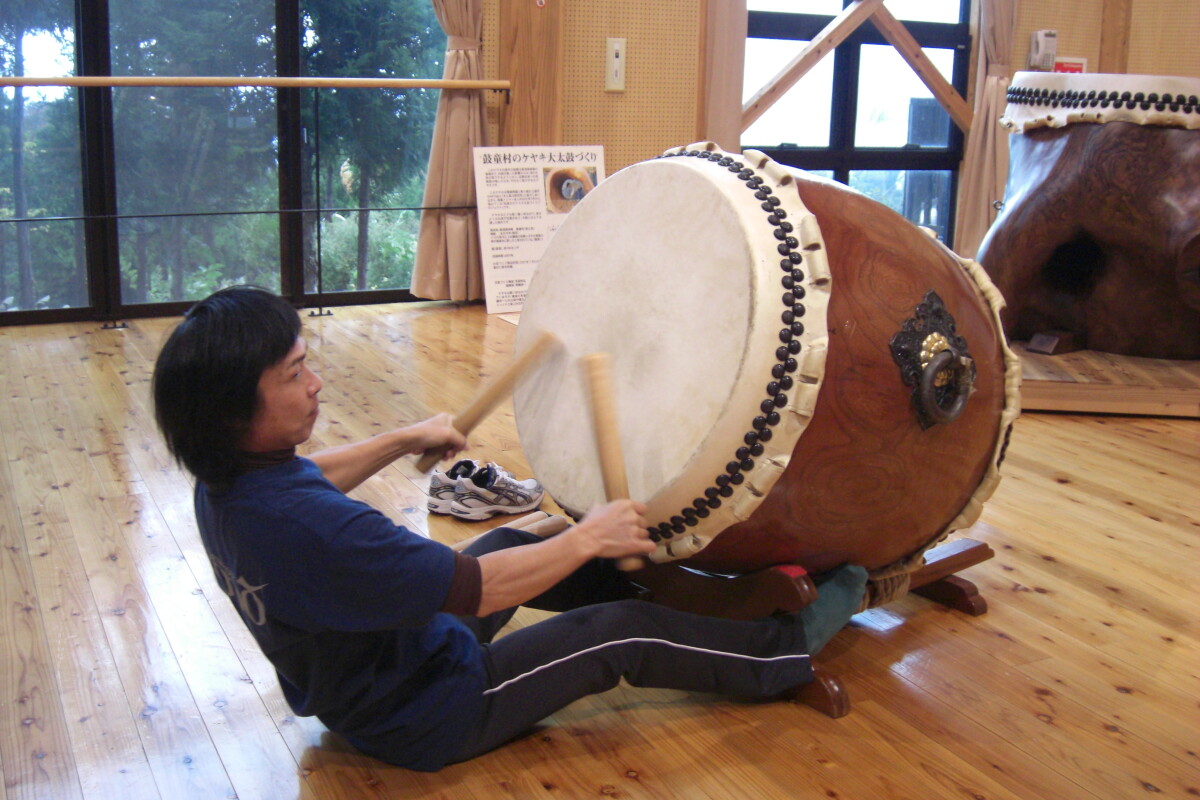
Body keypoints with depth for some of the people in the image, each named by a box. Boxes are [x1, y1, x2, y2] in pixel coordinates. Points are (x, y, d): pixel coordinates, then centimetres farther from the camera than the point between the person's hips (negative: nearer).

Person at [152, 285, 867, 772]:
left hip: (350, 682, 9)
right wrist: (587, 538, -19)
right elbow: (474, 590, -31)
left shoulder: (226, 482, -9)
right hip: (423, 717, -9)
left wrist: (406, 440, 16)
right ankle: (788, 652, 18)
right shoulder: (307, 525, -39)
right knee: (620, 632, -2)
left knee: (507, 544, 21)